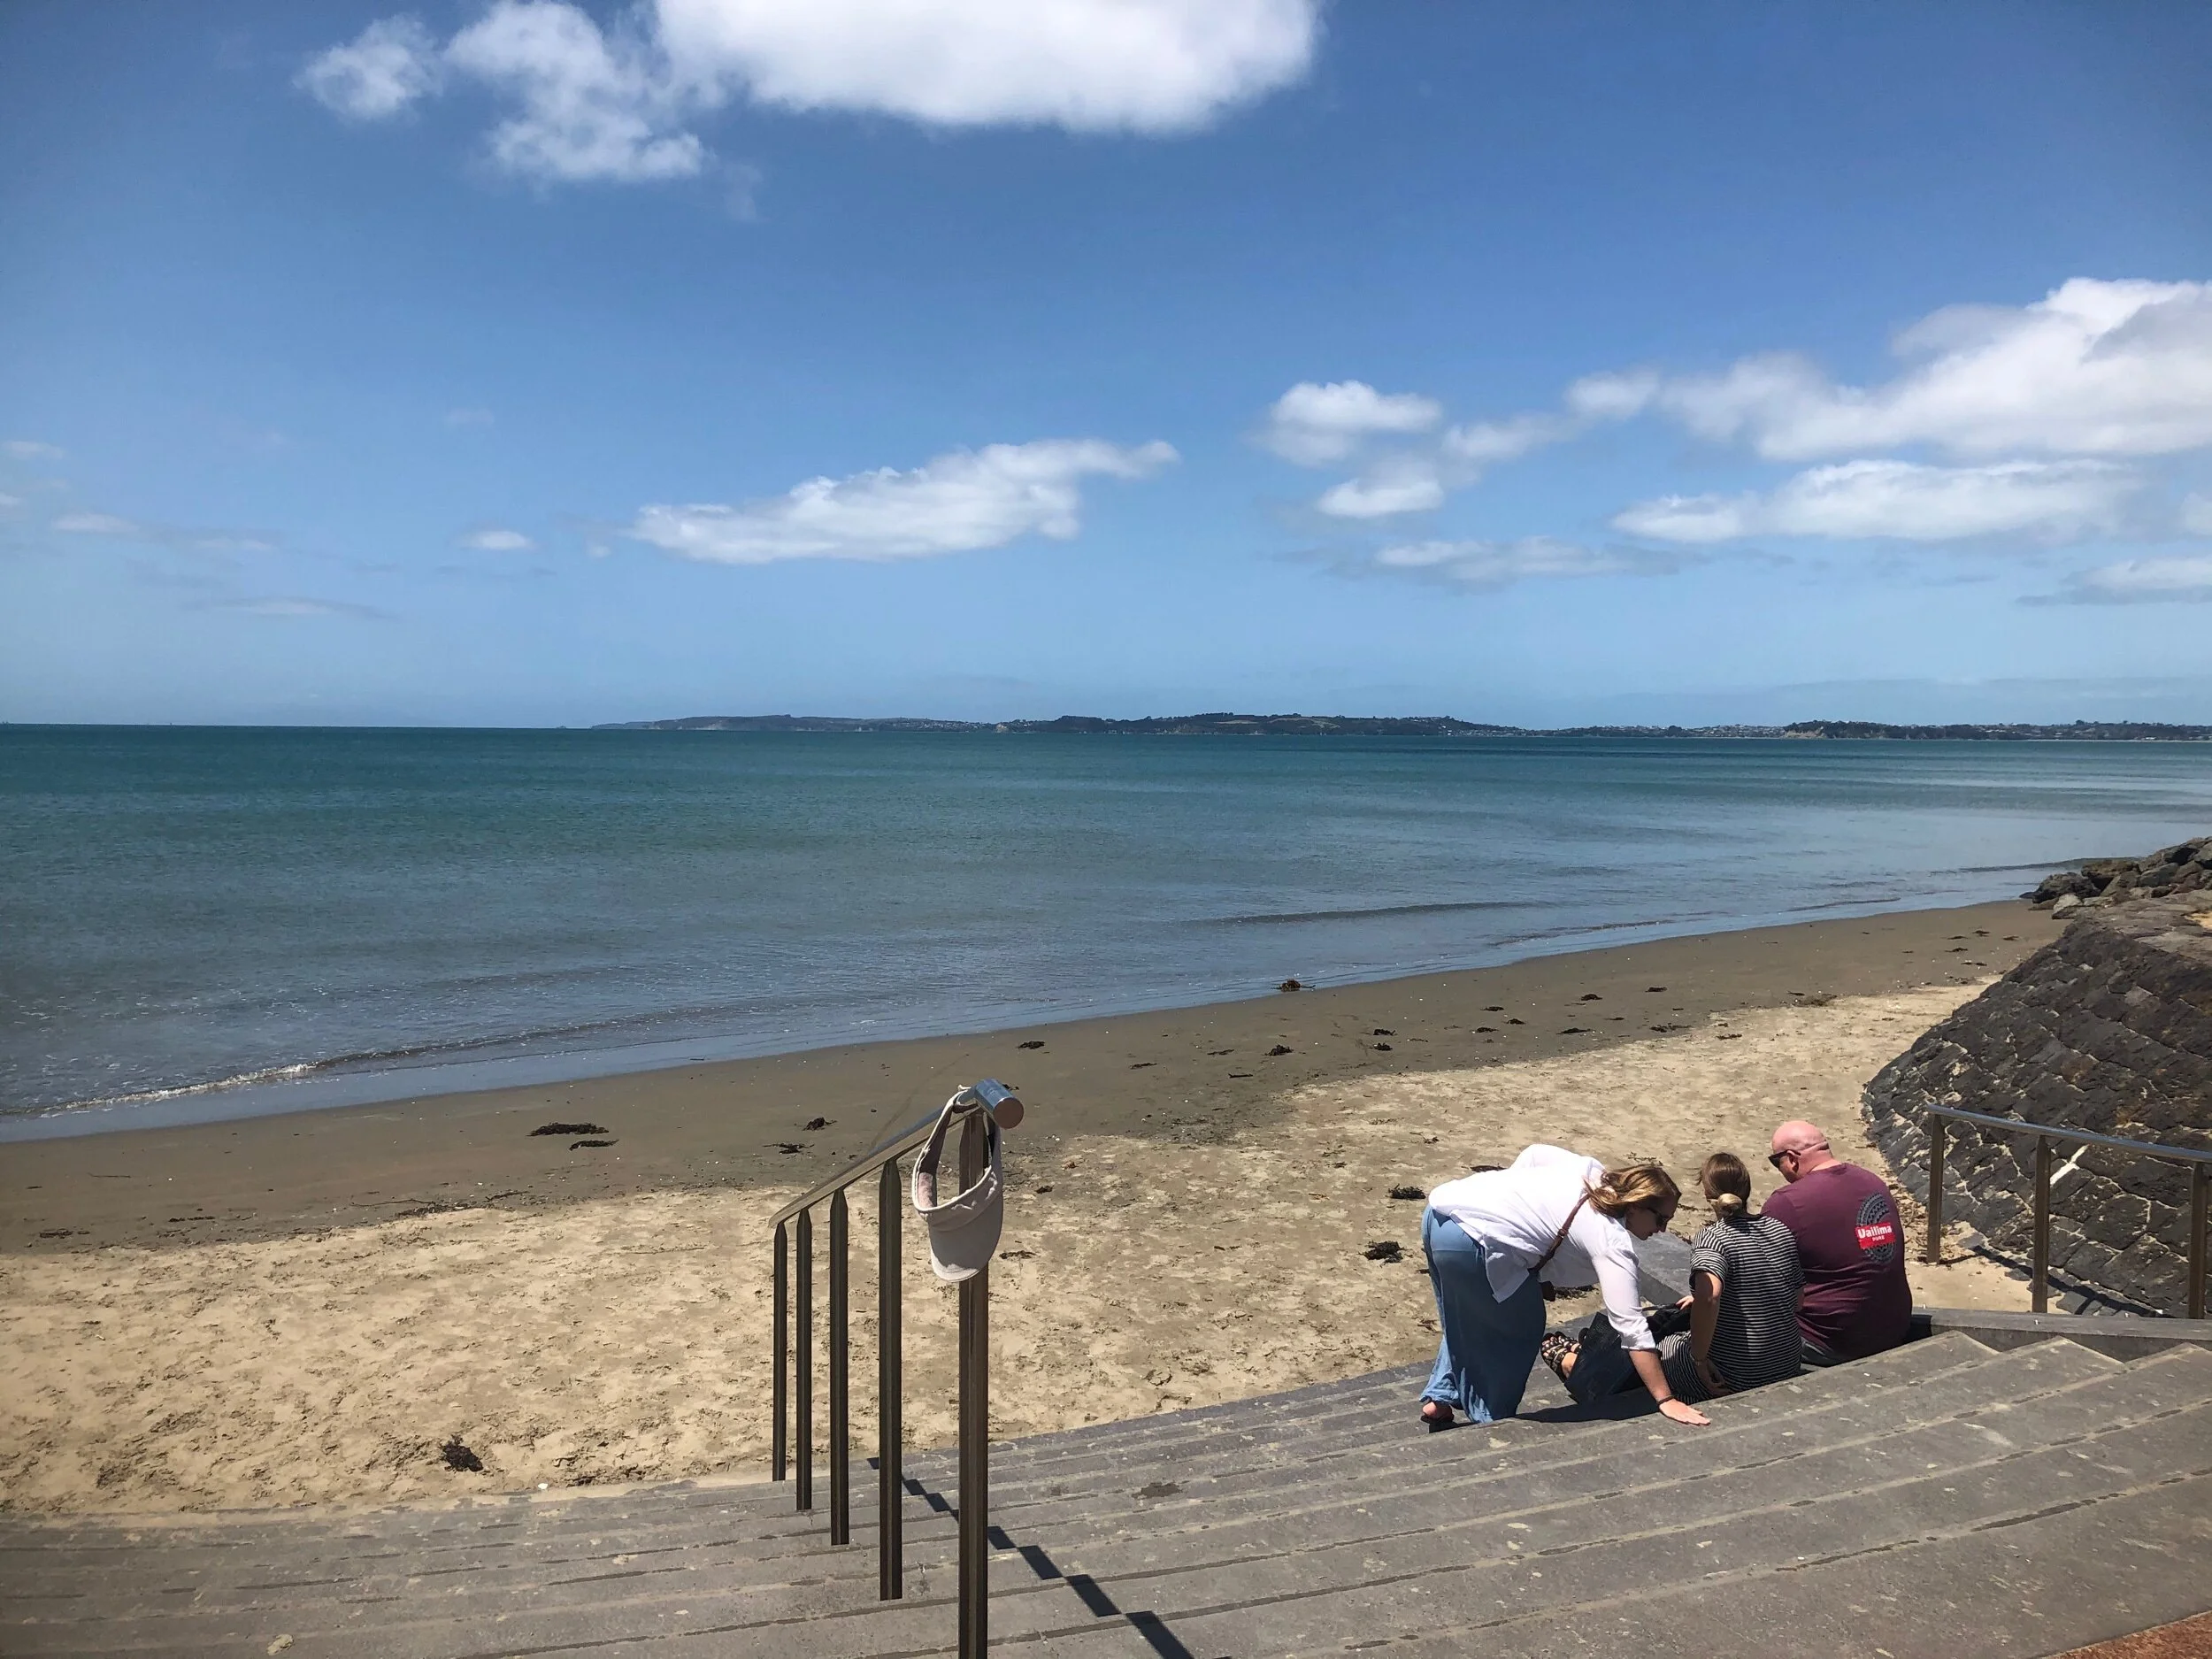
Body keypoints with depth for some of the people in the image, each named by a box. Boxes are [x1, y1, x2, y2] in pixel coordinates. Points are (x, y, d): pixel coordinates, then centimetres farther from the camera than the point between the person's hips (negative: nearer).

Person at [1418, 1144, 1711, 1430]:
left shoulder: (1593, 1172, 13)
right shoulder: (1613, 1242, -8)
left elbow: (1534, 1154, 23)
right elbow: (1630, 1326, -11)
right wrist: (1666, 1400, -8)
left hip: (1443, 1203, 9)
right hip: (1470, 1241, -9)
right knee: (1519, 1331, 13)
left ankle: (1439, 1399, 35)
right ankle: (1491, 1421, 23)